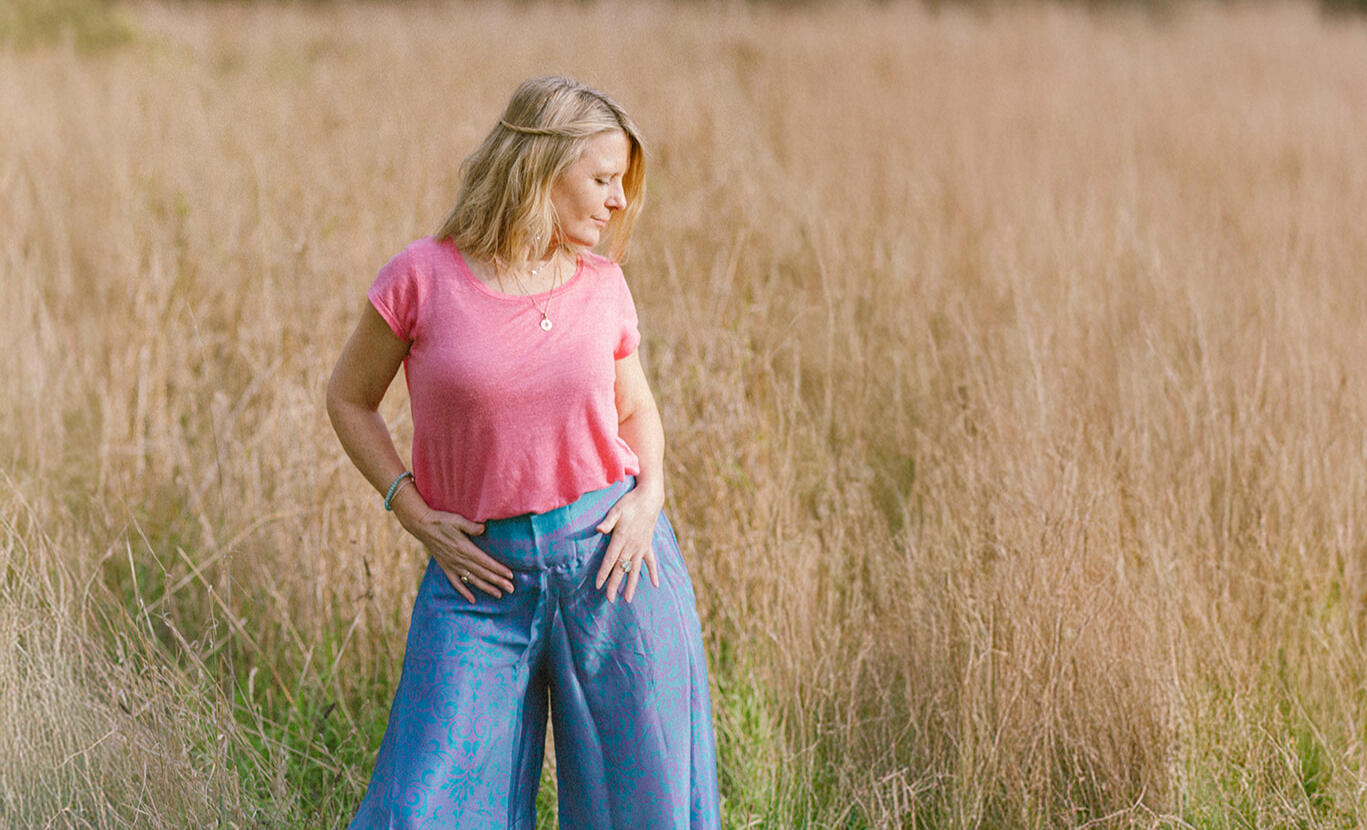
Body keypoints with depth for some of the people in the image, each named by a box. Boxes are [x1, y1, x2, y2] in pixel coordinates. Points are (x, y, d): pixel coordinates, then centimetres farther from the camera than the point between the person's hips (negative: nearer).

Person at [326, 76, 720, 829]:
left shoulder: (602, 285, 3)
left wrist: (650, 497, 1)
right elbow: (349, 399, 7)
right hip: (481, 575, -2)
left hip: (611, 560, 2)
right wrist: (413, 515, -3)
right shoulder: (424, 278, -6)